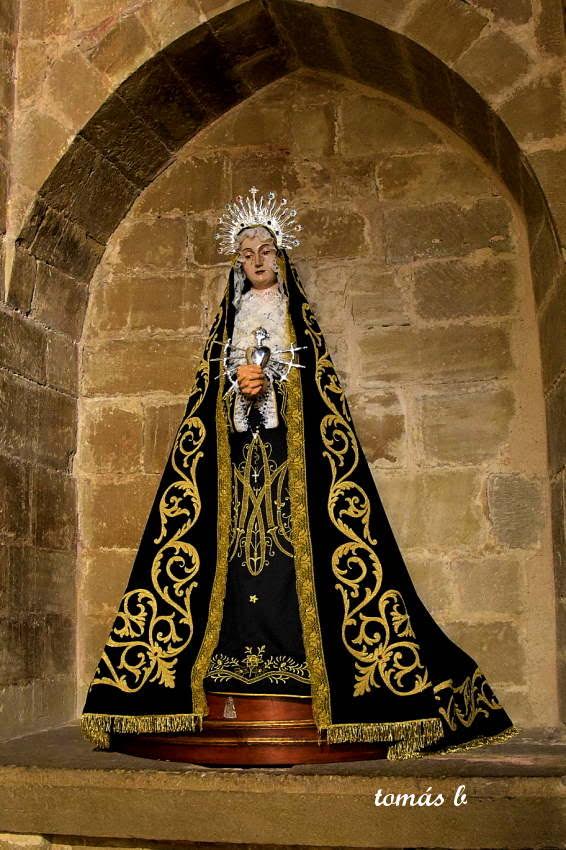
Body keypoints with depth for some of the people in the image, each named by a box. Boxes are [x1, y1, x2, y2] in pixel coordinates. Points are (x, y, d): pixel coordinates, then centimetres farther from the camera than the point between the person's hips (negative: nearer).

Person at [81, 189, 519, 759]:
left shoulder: (296, 311, 14)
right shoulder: (232, 314, 21)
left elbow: (314, 371, 5)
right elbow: (216, 375, 13)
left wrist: (267, 379, -12)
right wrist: (240, 386, -9)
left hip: (290, 431, -2)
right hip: (237, 432, 2)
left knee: (290, 529, -13)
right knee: (238, 535, -9)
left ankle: (295, 656, -14)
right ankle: (243, 655, -11)